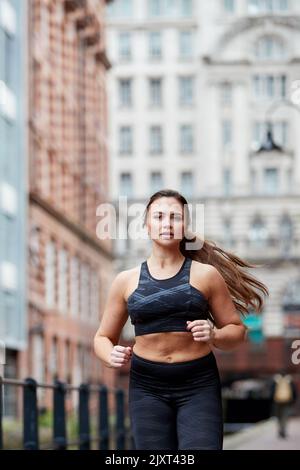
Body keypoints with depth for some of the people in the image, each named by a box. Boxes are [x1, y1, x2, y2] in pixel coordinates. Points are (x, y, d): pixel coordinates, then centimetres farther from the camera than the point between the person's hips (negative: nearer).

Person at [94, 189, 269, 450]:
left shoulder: (205, 274, 2)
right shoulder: (126, 281, 7)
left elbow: (237, 330, 8)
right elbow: (103, 338, 14)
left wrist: (214, 335, -14)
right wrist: (111, 356, -8)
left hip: (199, 386, -1)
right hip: (147, 388, 1)